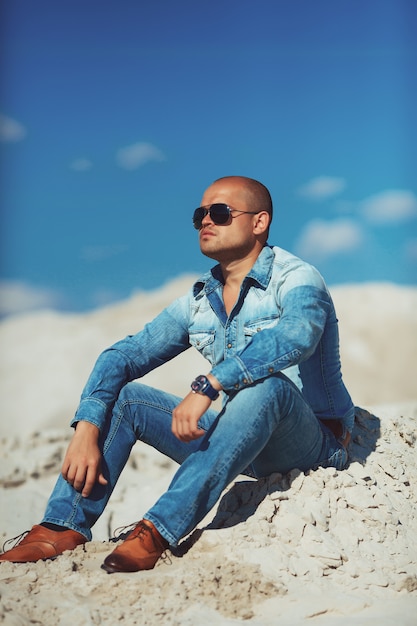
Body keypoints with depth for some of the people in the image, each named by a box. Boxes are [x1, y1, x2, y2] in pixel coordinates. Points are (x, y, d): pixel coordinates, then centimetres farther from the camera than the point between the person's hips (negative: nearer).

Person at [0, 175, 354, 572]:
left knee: (267, 384, -38)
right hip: (243, 443, 6)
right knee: (123, 395, -4)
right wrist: (86, 431, -13)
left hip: (311, 445, -6)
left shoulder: (296, 279, -12)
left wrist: (207, 386, -44)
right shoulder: (200, 300, 7)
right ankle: (63, 530, -15)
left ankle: (158, 532, -40)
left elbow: (297, 335, -36)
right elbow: (122, 356, 2)